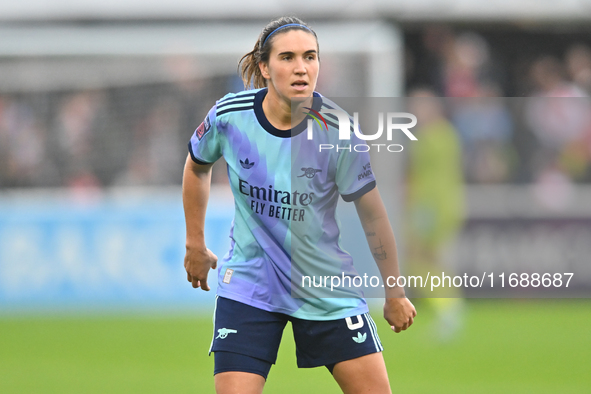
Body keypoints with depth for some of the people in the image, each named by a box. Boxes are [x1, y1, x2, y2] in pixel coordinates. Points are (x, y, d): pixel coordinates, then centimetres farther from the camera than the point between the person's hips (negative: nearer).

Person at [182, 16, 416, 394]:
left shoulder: (337, 132, -16)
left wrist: (394, 295, 2)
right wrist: (195, 245, 16)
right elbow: (197, 167, 11)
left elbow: (373, 215, -5)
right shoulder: (229, 116, -13)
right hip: (249, 283, 0)